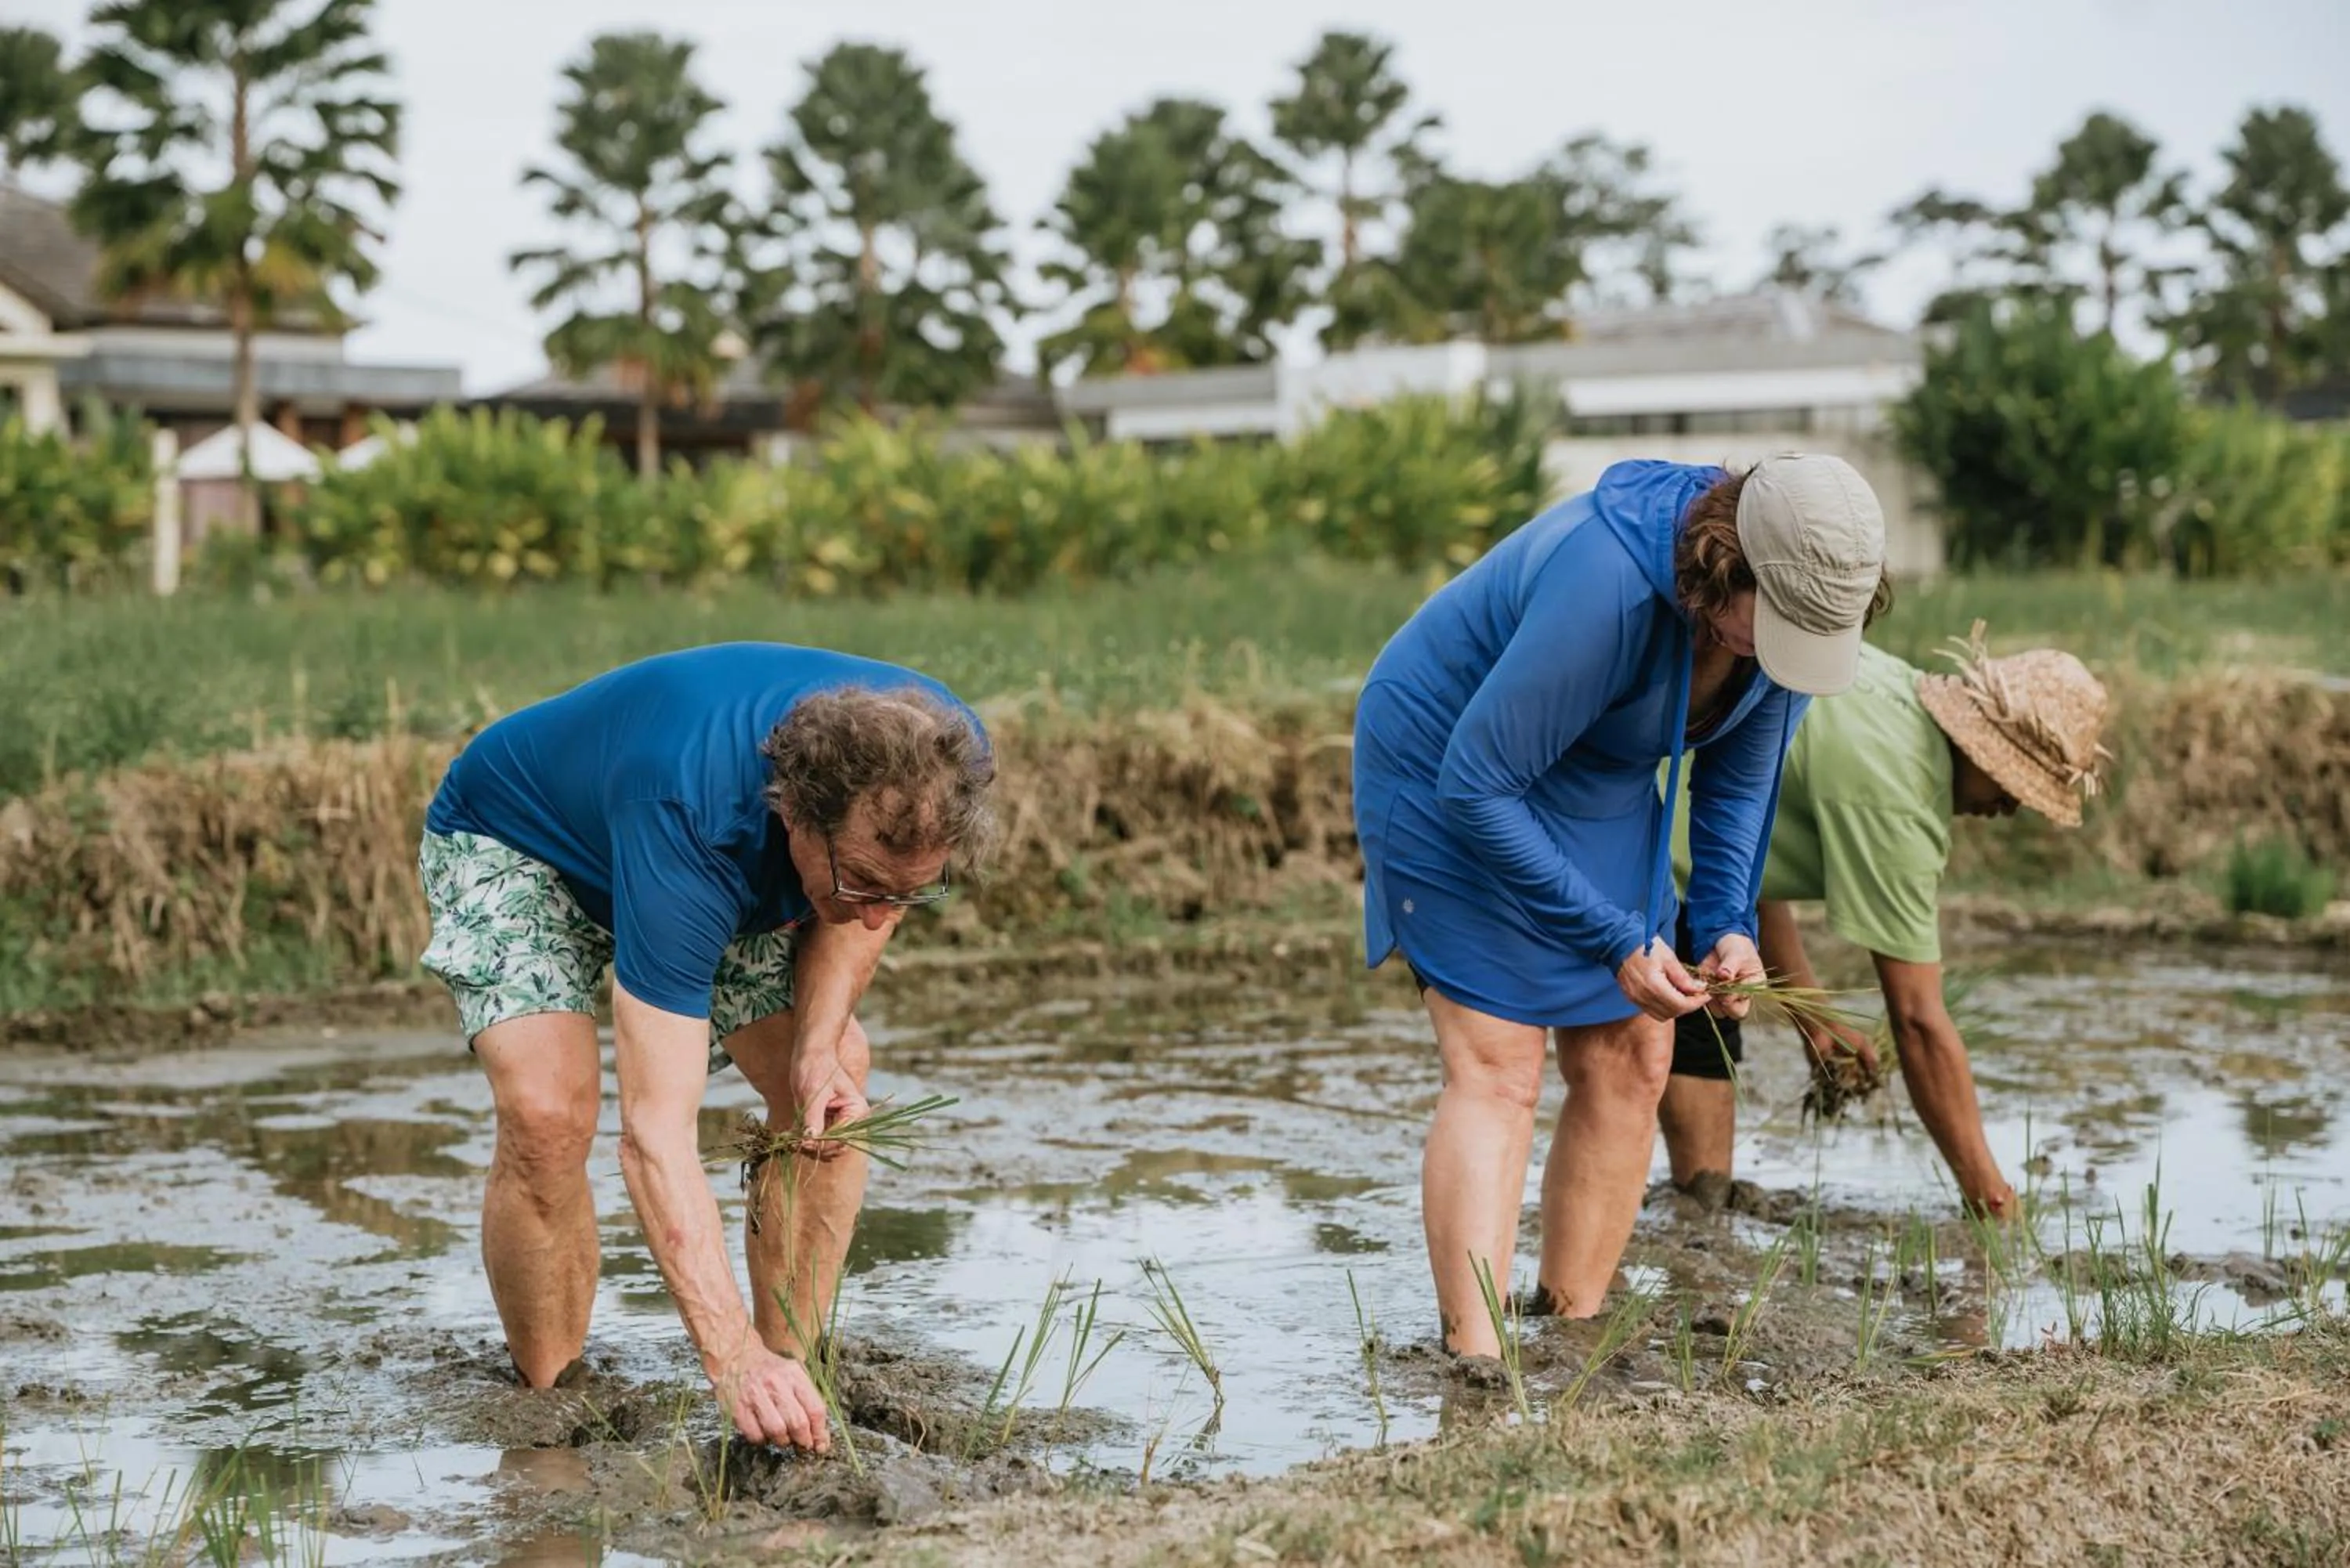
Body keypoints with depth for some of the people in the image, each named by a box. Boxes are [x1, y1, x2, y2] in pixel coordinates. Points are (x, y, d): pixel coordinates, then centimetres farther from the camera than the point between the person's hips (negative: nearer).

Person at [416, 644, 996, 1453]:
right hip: (510, 841, -6)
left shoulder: (929, 762, -30)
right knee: (549, 1111, -27)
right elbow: (655, 1132, -50)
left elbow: (864, 908, -4)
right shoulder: (688, 820, -47)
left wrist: (820, 1043, -23)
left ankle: (789, 1375, 2)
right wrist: (734, 1359, -58)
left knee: (833, 1091, -9)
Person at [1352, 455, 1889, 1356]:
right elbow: (1477, 783, -30)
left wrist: (1727, 923, -12)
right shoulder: (1607, 588, -39)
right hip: (1447, 774, -7)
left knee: (1629, 1061, 1)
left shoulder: (1787, 603, -16)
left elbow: (1739, 776, 3)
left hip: (1602, 792, 7)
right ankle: (1473, 1360, -21)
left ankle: (1571, 1330, 11)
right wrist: (1616, 942, -27)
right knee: (1497, 1071, -17)